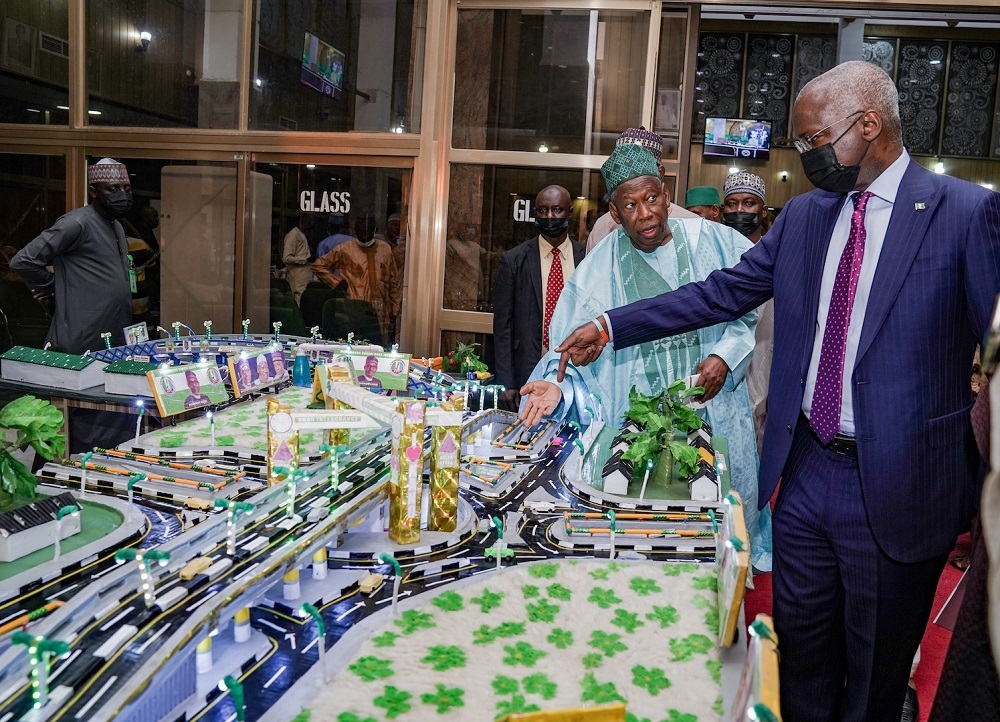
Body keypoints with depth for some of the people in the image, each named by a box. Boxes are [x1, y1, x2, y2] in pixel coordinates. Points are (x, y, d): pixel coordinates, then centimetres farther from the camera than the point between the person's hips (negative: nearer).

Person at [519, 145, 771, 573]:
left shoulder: (713, 242, 2)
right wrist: (560, 388, -20)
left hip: (712, 414, 1)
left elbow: (748, 313, 9)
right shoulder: (599, 269, 2)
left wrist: (725, 356, -7)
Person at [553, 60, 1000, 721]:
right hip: (805, 472, 5)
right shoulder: (804, 215, 6)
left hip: (896, 486, -4)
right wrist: (612, 326, 6)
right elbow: (720, 294, 9)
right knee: (801, 654, 21)